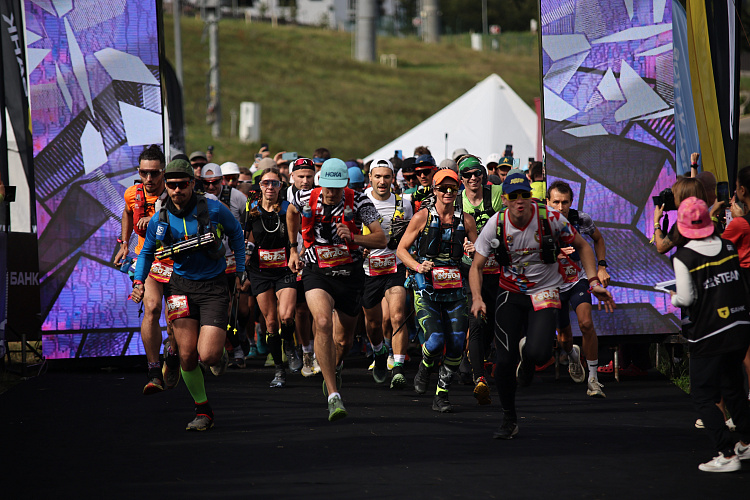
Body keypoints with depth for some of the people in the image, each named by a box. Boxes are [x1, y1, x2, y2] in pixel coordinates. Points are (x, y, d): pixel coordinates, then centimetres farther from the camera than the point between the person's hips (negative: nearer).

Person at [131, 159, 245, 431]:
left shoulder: (213, 209, -10)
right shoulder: (159, 220, -2)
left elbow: (236, 232, 10)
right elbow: (146, 252, 15)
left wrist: (240, 270, 10)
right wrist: (138, 281, -1)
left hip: (213, 288, -2)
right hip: (181, 286, 2)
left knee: (208, 355, -15)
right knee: (187, 354, -6)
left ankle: (220, 356, 25)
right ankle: (203, 411, 12)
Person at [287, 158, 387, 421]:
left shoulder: (358, 202, -13)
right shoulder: (306, 199, -8)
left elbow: (382, 239, -17)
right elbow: (291, 213, 17)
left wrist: (353, 238, -34)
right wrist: (293, 250, 21)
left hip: (350, 274, 1)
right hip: (317, 273, -1)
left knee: (343, 340, 12)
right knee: (323, 323, -28)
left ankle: (335, 367, 52)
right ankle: (333, 396, -31)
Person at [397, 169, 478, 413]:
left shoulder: (466, 221, 6)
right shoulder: (422, 217, -1)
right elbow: (401, 249, 4)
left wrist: (473, 251, -9)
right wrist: (417, 265, -14)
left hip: (455, 289, 3)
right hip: (426, 289, -3)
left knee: (457, 344, -4)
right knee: (435, 340, -17)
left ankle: (442, 394, 12)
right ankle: (425, 368, 18)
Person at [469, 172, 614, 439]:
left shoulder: (550, 219, -15)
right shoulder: (496, 225, -11)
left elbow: (582, 246, 0)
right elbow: (476, 266, -2)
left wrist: (594, 282, -9)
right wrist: (477, 298, -19)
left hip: (545, 293, -1)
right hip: (510, 294, 1)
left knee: (537, 354, -24)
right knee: (505, 361, -9)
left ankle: (527, 358, 18)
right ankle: (508, 419, 14)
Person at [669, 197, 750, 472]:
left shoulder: (683, 257, -12)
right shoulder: (728, 247, 4)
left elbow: (686, 299, -13)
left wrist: (674, 297, 8)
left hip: (708, 335, -6)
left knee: (703, 396, 2)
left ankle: (727, 454, -7)